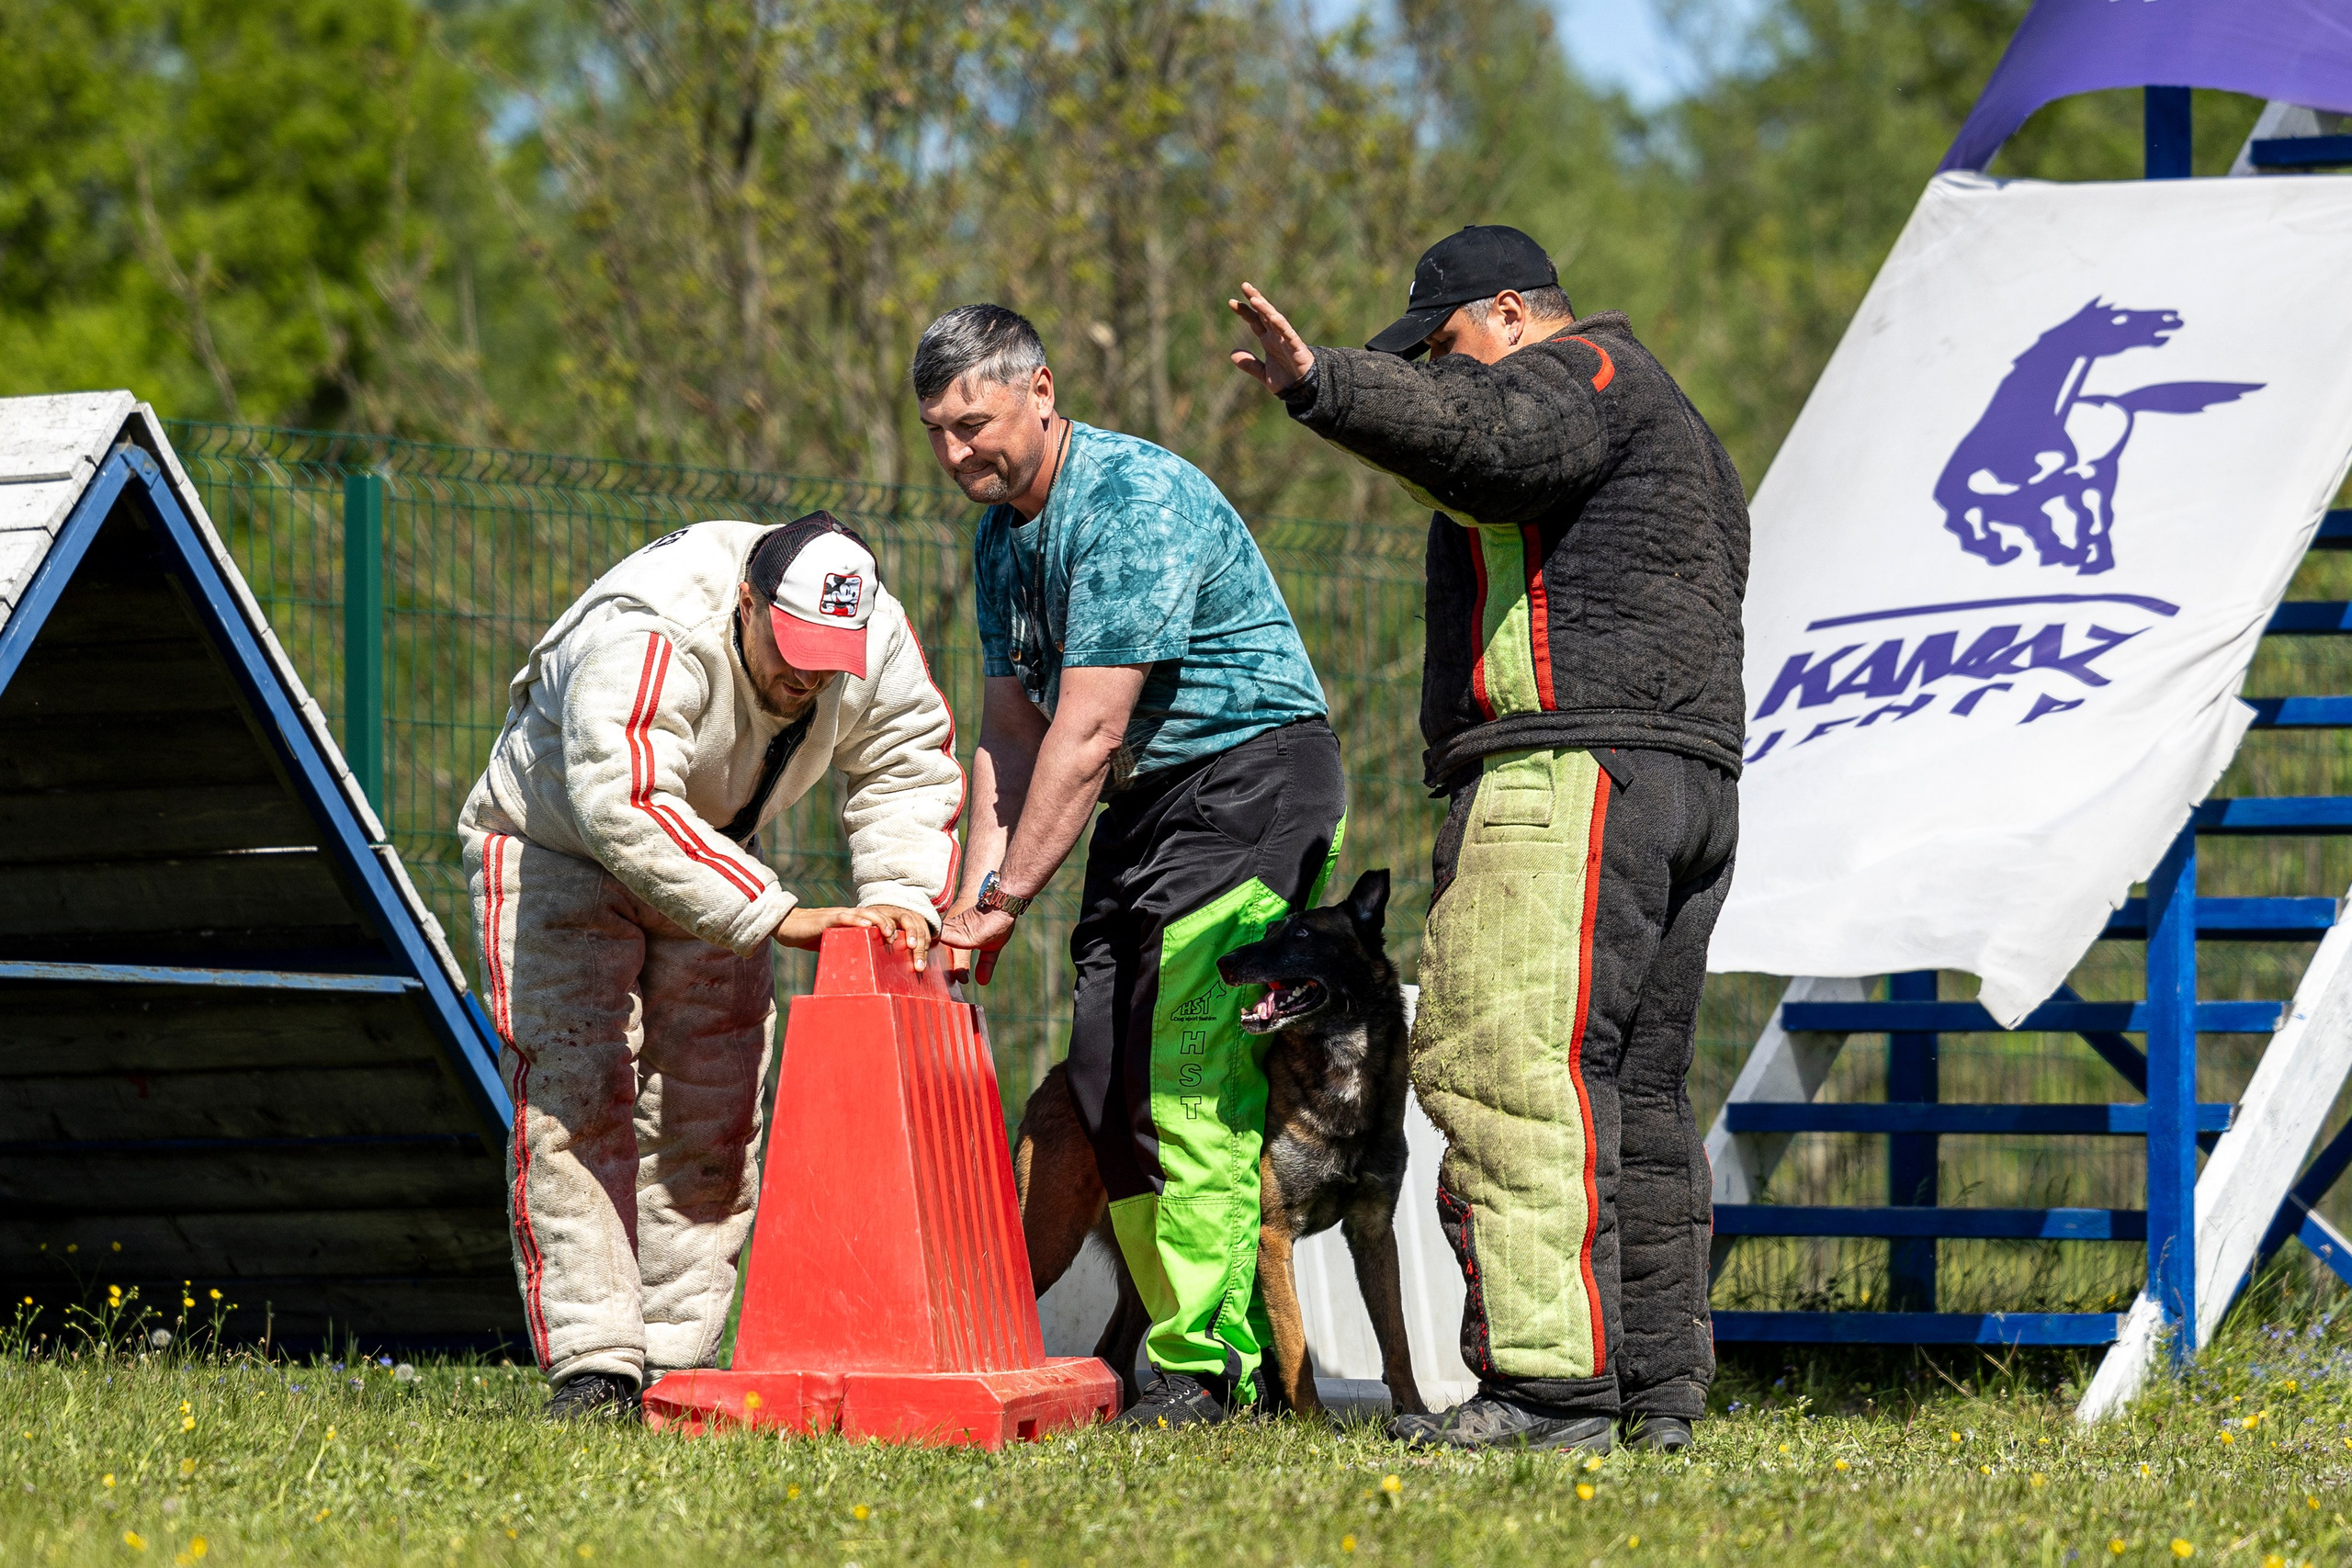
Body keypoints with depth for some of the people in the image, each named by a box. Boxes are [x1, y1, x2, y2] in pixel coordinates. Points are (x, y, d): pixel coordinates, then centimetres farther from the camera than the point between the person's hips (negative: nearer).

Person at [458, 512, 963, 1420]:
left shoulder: (875, 644, -20)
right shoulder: (643, 641, -40)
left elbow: (908, 770, -6)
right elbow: (625, 810, -48)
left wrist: (903, 901, -25)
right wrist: (776, 916, -50)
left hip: (706, 852, 6)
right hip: (554, 844, -6)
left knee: (710, 1109, 2)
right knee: (577, 1098, -16)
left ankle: (674, 1362, 5)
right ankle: (593, 1369, -20)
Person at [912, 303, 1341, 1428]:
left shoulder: (1134, 501, -20)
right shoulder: (1002, 533, 11)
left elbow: (1088, 731, -23)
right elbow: (1011, 731, 11)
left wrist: (1008, 897, -20)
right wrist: (972, 895, -1)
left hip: (1249, 782, -10)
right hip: (1144, 806, 10)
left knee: (1194, 1092, -16)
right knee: (1106, 1090, 3)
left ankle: (1205, 1368, -14)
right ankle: (1185, 1349, 8)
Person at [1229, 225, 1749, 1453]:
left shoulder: (1573, 375, -2)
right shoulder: (1670, 421, 30)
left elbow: (1484, 434, -25)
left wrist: (1324, 388, -38)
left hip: (1569, 766, -11)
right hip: (1691, 779, 11)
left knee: (1509, 1065, -16)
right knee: (1636, 1095, 12)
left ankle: (1550, 1381, -23)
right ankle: (1663, 1385, 12)